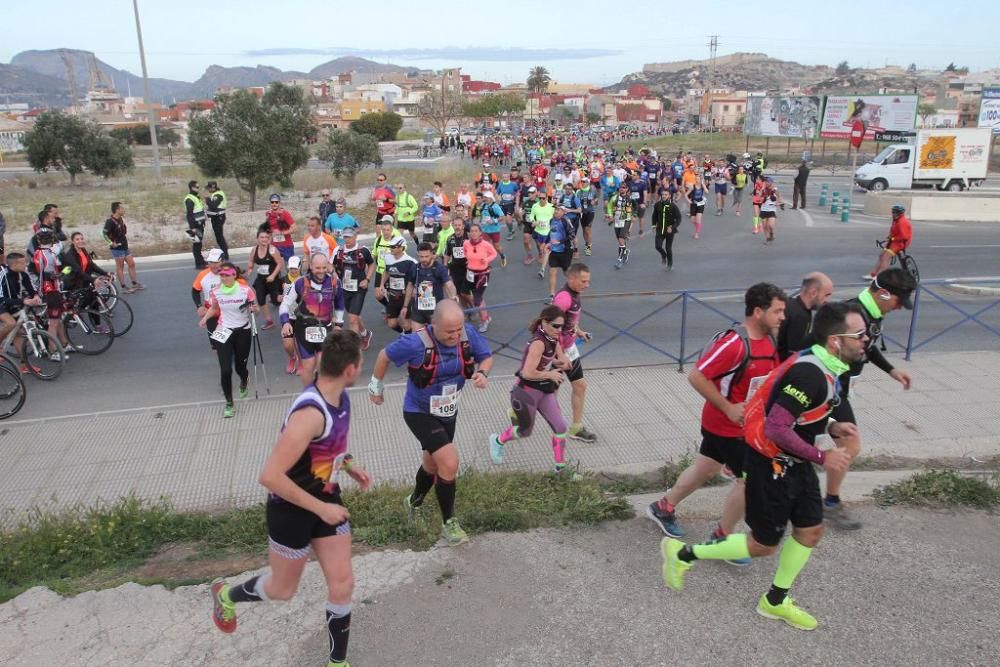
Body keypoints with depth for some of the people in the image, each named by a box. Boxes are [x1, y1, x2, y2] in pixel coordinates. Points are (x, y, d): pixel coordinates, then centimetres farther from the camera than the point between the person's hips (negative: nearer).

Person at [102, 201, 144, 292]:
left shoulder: (121, 219, 9)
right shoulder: (110, 221, -18)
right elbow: (104, 233, -26)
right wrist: (111, 243, -25)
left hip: (125, 246, 9)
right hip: (117, 248, -8)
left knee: (131, 264, 11)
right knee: (120, 267, -1)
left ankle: (135, 284, 20)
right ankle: (124, 287, 5)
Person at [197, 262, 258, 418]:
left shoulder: (245, 289, -14)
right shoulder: (215, 291, -7)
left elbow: (256, 309, -3)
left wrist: (253, 308, -26)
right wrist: (205, 318, -6)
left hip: (243, 331, -1)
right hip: (224, 331, 1)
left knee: (240, 367, 8)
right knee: (225, 370, -8)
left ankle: (244, 382, 48)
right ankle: (229, 403, 11)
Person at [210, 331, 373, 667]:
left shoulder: (340, 397, -6)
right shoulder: (311, 413, -34)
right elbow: (270, 476, -33)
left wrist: (348, 464, 1)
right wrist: (320, 509, -27)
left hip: (326, 500, 7)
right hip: (291, 510, -7)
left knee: (342, 584, 8)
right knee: (283, 590, 17)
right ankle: (226, 596, 48)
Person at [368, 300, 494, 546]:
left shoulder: (469, 334, -18)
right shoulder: (416, 343, -29)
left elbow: (486, 357, -2)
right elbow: (385, 355, -12)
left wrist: (481, 373, -25)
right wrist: (376, 386, 2)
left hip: (448, 412, 6)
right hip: (420, 413, -6)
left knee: (433, 463, 23)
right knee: (449, 463, -17)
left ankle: (414, 502, 53)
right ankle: (449, 523, 4)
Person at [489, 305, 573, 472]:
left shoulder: (552, 339, -3)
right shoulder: (538, 343, -29)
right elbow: (528, 373, -35)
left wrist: (559, 363, -6)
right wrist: (549, 375, -20)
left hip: (544, 390, 8)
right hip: (526, 392, -8)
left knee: (560, 427, 3)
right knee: (526, 431, 13)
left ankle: (561, 467, 18)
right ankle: (498, 440, 43)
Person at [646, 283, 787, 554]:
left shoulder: (769, 339, 1)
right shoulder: (734, 343, -28)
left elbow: (771, 376, 16)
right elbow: (697, 377, -26)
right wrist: (728, 408, -23)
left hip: (746, 423, 9)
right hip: (728, 426, -9)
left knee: (706, 469, 20)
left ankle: (663, 508, 39)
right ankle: (721, 538, 20)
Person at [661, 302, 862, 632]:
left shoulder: (825, 367, 2)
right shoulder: (810, 374, -29)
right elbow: (776, 428, -33)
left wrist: (831, 427, 1)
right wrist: (822, 457, -23)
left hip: (796, 463, 10)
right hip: (772, 466, -9)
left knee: (811, 531, 15)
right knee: (763, 545, 5)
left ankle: (776, 601, 34)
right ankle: (683, 553, 19)